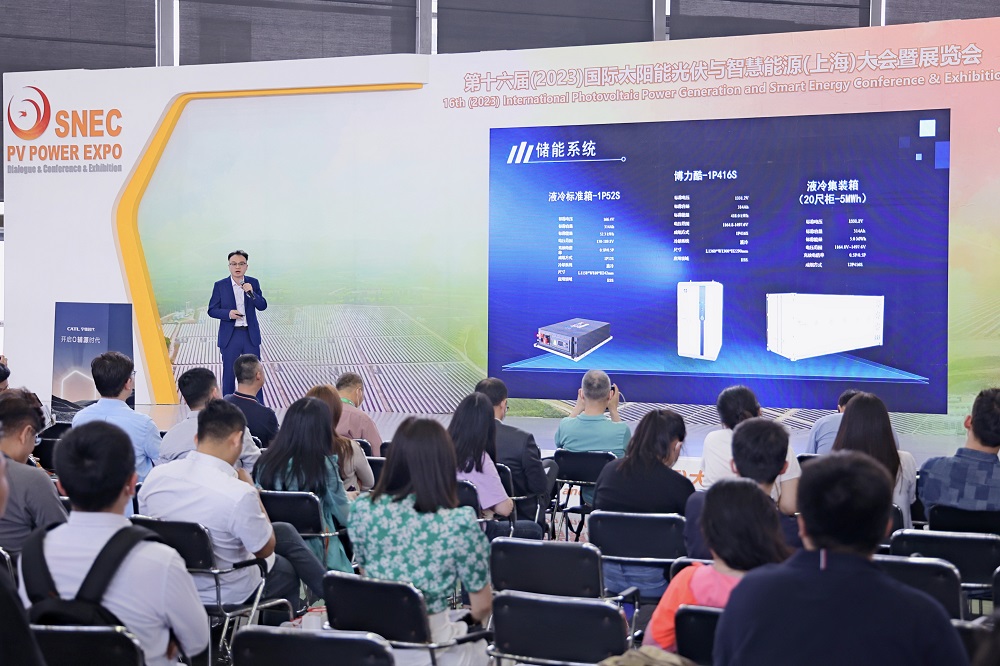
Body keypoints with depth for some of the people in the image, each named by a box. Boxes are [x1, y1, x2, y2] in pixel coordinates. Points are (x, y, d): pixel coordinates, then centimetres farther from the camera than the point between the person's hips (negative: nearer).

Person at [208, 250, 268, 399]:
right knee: (228, 374, 7)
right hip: (230, 336, -1)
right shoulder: (220, 285, -2)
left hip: (251, 335, 1)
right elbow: (212, 310, -1)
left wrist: (251, 293, -19)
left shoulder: (253, 283, 3)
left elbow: (262, 306, -3)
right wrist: (228, 313, -19)